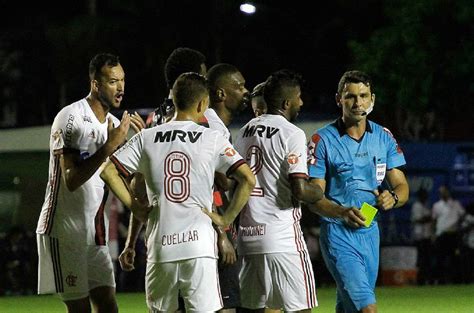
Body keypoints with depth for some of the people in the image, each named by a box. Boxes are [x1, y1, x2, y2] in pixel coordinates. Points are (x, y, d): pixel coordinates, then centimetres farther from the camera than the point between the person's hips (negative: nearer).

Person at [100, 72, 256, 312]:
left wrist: (135, 207, 10)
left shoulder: (147, 138, 6)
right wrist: (227, 218, 3)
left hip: (160, 244, 2)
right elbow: (247, 179, -7)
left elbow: (107, 171, 3)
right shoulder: (212, 139, 1)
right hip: (200, 243, -2)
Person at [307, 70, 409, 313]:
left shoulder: (384, 138, 7)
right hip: (338, 234, -5)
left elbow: (402, 186, 7)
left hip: (370, 231, 5)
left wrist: (393, 197, -18)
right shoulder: (323, 140, -7)